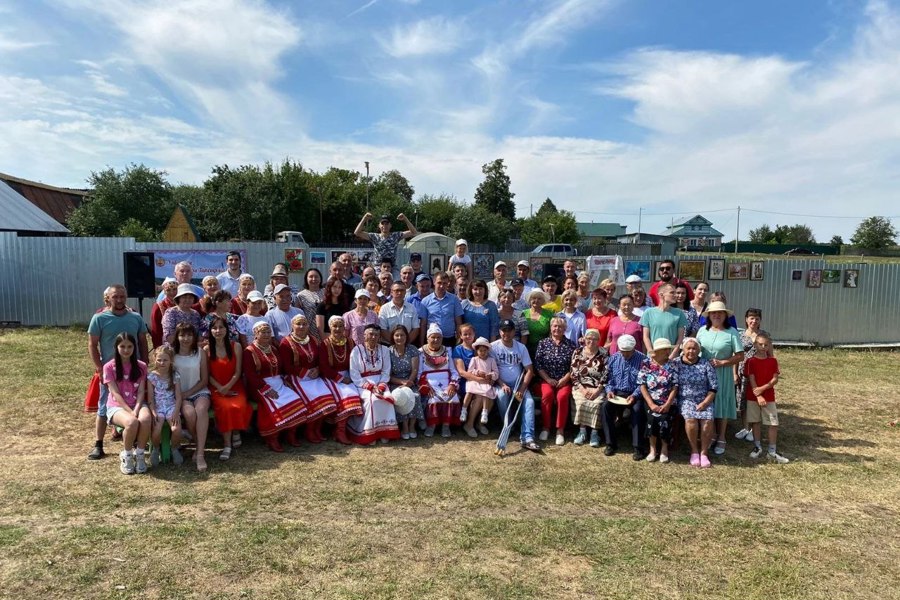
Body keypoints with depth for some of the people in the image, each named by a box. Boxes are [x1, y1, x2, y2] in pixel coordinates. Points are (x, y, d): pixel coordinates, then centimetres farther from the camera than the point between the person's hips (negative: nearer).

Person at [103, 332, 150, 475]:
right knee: (132, 422, -36)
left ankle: (139, 454, -13)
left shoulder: (141, 366, 5)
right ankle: (126, 456, -9)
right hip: (117, 406, -2)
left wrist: (136, 409, -18)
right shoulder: (109, 367, -2)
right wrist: (130, 412, -19)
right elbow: (115, 394, -9)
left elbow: (141, 392, 0)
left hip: (137, 404, 2)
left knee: (145, 419, -35)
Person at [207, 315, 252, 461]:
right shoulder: (207, 349, 3)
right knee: (225, 407, -31)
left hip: (235, 386, 0)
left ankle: (236, 432, 1)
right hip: (216, 388, 0)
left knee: (239, 406, -30)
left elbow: (238, 371, -1)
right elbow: (207, 374, 1)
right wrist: (219, 388, -14)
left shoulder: (236, 346, 2)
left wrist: (228, 386, -15)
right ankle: (227, 445, -20)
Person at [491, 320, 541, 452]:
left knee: (529, 401, -25)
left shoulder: (521, 347, 4)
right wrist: (502, 385, -19)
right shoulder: (493, 347, -2)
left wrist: (522, 389, -12)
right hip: (501, 384, -2)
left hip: (518, 384, 2)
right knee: (501, 396, -35)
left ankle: (527, 438, -31)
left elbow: (529, 370, 1)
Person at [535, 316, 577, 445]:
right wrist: (548, 379, -10)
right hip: (546, 379, 0)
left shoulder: (571, 345, 6)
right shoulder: (543, 343, 6)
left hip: (565, 380, 0)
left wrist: (564, 379, -11)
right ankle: (545, 428, -14)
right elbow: (538, 364, 1)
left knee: (562, 396, -29)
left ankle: (560, 430, -17)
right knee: (547, 394, -29)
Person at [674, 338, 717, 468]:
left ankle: (704, 452, -5)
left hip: (704, 401, 1)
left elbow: (714, 387, 1)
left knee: (707, 421, -25)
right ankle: (694, 450, -7)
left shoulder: (706, 364, 4)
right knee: (690, 419, -29)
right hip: (685, 399, -1)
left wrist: (704, 403, -9)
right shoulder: (676, 363, 1)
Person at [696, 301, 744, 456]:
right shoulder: (703, 330, 2)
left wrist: (722, 363, -16)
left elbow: (740, 356, -7)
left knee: (721, 404, 4)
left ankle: (721, 439, 16)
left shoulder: (732, 332, -7)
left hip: (722, 374, -2)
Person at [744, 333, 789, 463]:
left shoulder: (773, 361, 2)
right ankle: (757, 447, 22)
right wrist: (758, 396, -18)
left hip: (769, 397, 1)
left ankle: (772, 452, 8)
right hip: (753, 397, -1)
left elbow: (775, 379, -4)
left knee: (774, 423, 0)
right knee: (755, 422, 8)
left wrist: (762, 388, -18)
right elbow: (752, 380, -9)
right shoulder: (751, 361, -4)